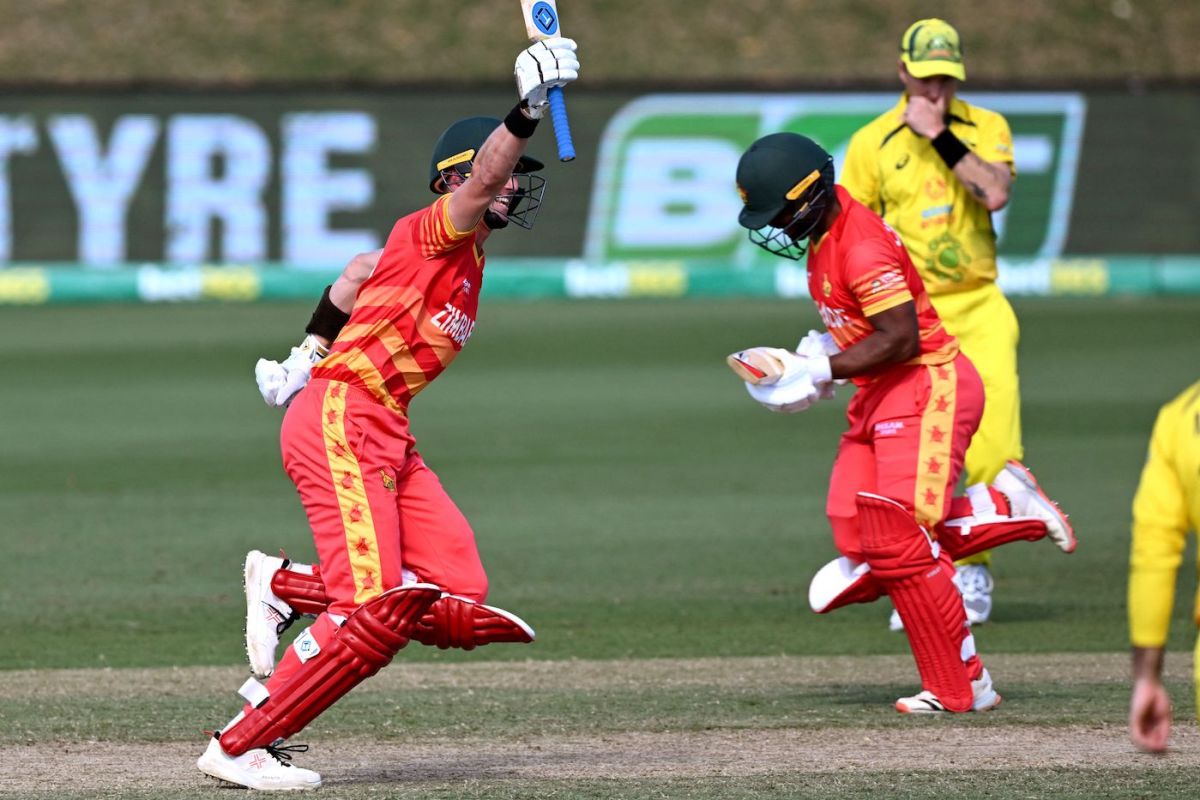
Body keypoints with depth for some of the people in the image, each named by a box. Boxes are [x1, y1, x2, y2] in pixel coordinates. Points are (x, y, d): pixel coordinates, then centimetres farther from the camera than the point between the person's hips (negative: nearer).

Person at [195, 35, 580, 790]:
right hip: (338, 421, -9)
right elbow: (482, 178, -30)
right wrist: (527, 112, -44)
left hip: (389, 437, 9)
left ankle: (284, 587, 16)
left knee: (455, 599, -1)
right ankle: (239, 748, -7)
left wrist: (312, 351, 33)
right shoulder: (433, 232, -9)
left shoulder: (467, 261, 18)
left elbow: (364, 269, 32)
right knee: (374, 612, -16)